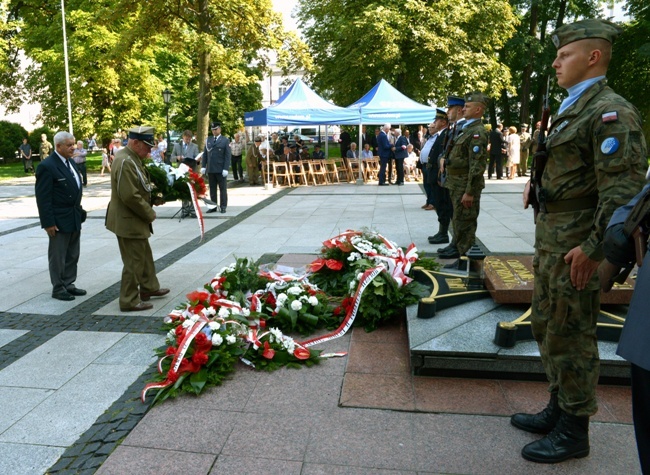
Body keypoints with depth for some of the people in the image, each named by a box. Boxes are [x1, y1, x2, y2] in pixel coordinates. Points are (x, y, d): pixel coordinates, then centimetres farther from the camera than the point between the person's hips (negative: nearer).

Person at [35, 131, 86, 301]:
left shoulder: (70, 162, 10)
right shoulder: (47, 166, -15)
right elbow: (43, 198, -17)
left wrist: (79, 212, 14)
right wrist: (48, 222, -19)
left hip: (74, 218, 8)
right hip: (59, 220, -8)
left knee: (73, 255, 15)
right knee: (58, 256, 4)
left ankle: (68, 284, 27)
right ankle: (58, 288, 15)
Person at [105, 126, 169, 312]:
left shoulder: (131, 158, 10)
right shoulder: (125, 162, -23)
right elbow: (130, 196, -28)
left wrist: (153, 196, 4)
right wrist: (150, 213, -17)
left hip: (135, 219, 11)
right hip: (128, 222, -11)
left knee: (144, 255, 22)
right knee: (134, 262, 0)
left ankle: (149, 287, 38)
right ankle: (129, 301, 11)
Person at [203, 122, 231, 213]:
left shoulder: (225, 141, 1)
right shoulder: (208, 140, 12)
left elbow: (228, 156, -5)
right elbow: (205, 154, 13)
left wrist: (225, 169, -13)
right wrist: (204, 166, 3)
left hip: (221, 170, -4)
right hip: (210, 169, 4)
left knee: (223, 189, 2)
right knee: (212, 189, 7)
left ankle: (223, 206, 7)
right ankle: (213, 206, 12)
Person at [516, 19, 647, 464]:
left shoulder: (611, 112, -15)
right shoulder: (572, 110, 15)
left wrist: (592, 248, -23)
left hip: (577, 245, -10)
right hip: (551, 239, 10)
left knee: (570, 336, 1)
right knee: (547, 326, 18)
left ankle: (574, 431, 19)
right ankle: (558, 410, 34)